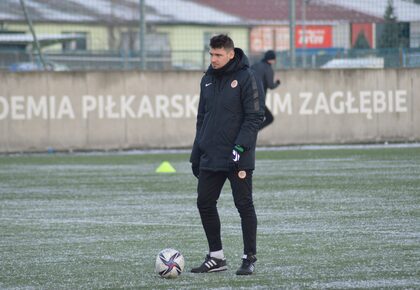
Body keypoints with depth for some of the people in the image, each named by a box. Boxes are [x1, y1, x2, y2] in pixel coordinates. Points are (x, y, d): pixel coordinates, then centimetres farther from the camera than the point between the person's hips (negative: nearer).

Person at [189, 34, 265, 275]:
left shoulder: (246, 78, -9)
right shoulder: (208, 79, 11)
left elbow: (255, 116, -13)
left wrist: (240, 147, -21)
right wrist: (196, 153, 14)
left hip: (237, 158, -7)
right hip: (211, 157, 7)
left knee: (244, 205, -1)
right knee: (205, 204, 6)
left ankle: (250, 258, 6)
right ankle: (216, 257, 16)